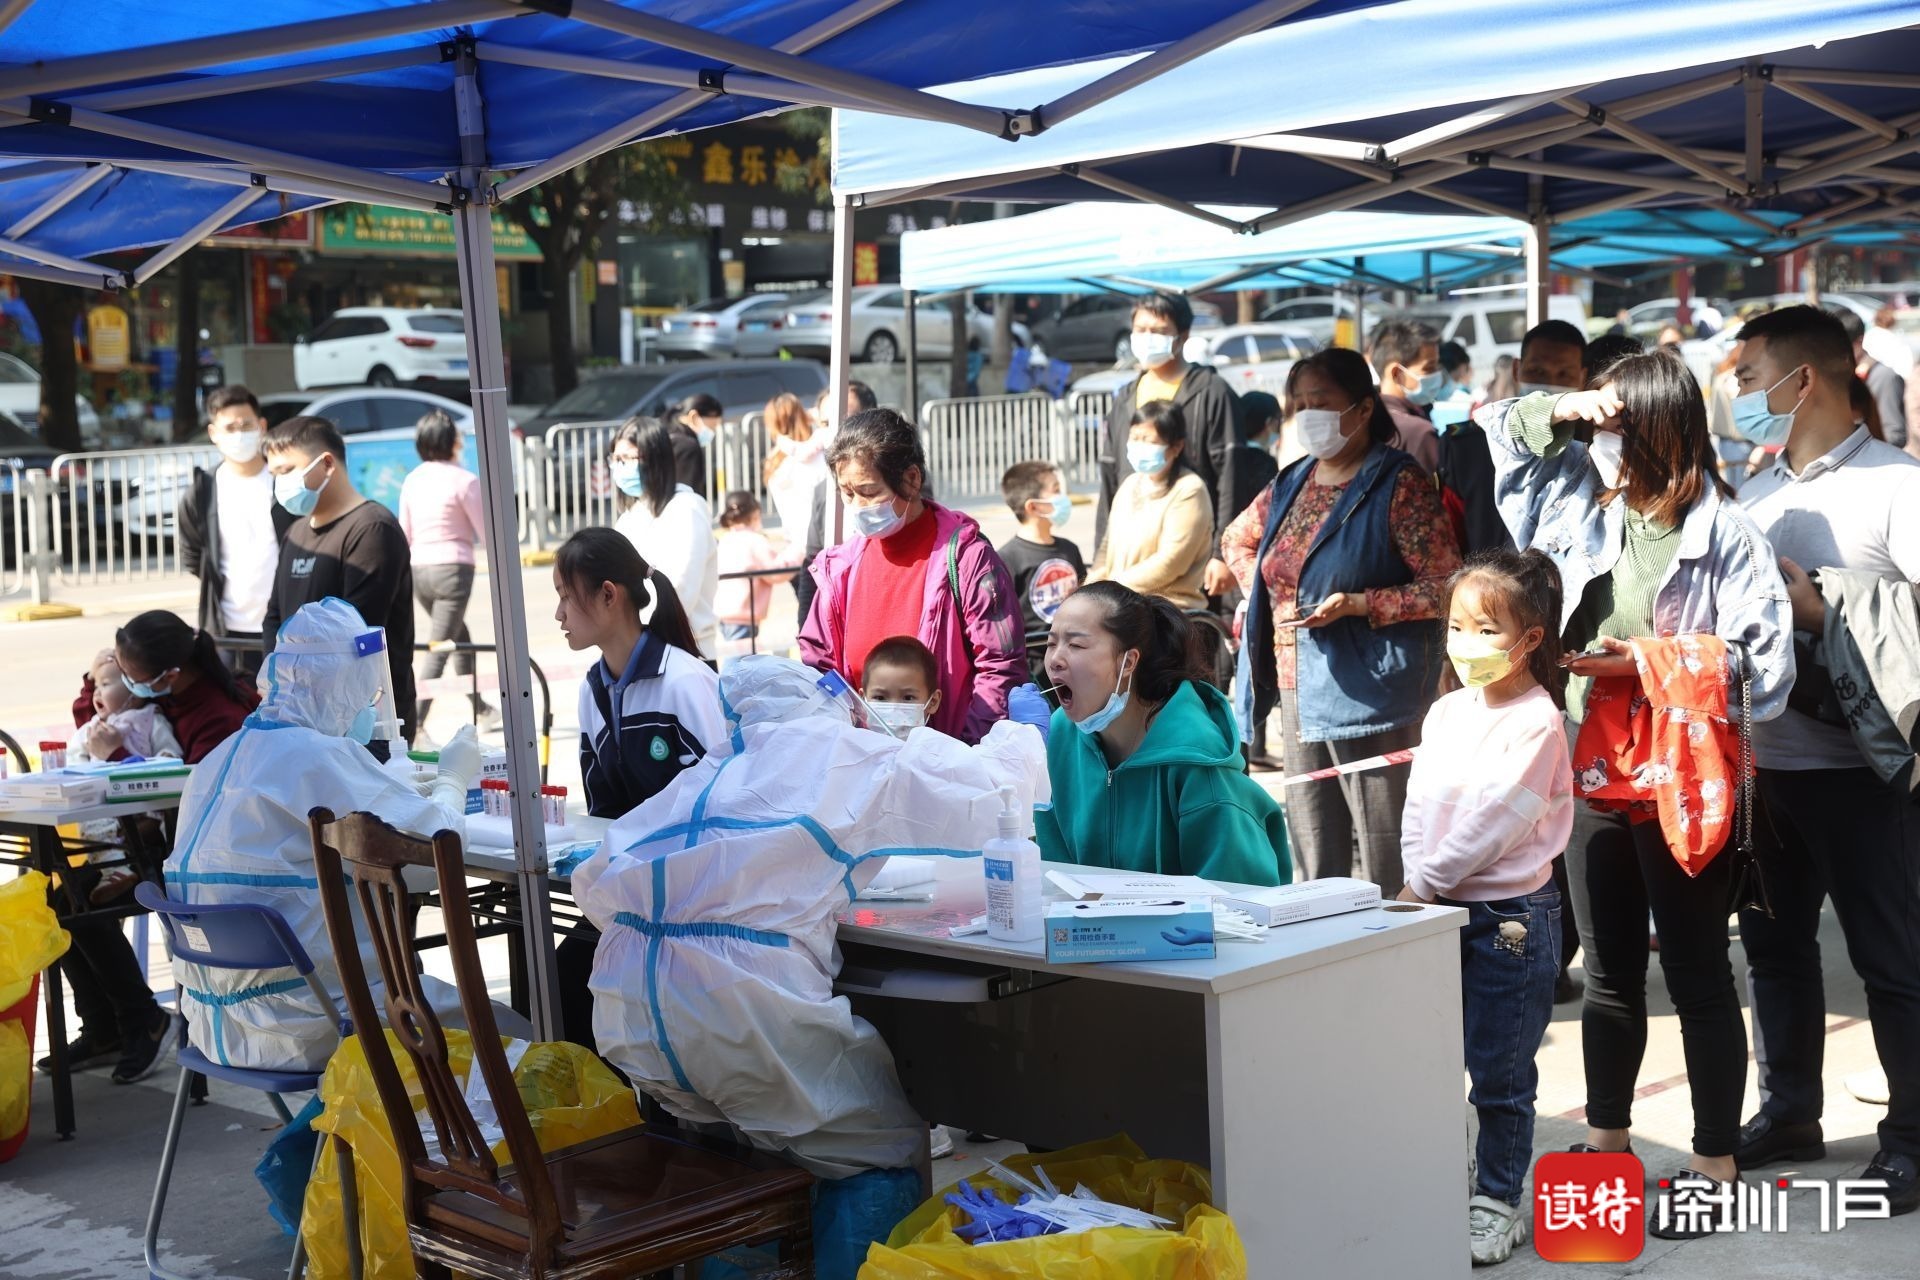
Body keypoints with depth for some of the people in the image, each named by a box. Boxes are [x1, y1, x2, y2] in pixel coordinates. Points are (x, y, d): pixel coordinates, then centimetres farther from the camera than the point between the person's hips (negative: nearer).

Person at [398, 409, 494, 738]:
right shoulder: (464, 480, -10)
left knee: (460, 637, 24)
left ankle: (480, 709, 36)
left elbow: (404, 535, 11)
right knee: (438, 648, -7)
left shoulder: (413, 480, 7)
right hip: (453, 567, -7)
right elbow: (485, 534, -6)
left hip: (419, 570, 7)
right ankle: (416, 722, -17)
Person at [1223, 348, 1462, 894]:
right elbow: (1238, 539, 31)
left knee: (1386, 861, -6)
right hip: (1298, 684, 7)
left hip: (1370, 689, -7)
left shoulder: (1400, 483, -7)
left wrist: (1359, 605, -21)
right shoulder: (1293, 482, 13)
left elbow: (1444, 586, -11)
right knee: (1313, 853, 13)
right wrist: (1264, 594, 13)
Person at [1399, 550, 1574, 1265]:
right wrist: (1415, 885, -4)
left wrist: (1426, 882, -13)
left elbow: (1494, 821, -17)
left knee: (1500, 1072, 3)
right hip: (1440, 910, 7)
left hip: (1509, 915, -6)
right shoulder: (1445, 713, 10)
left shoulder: (1536, 721, -12)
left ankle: (1497, 1201, 16)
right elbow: (1418, 806, 8)